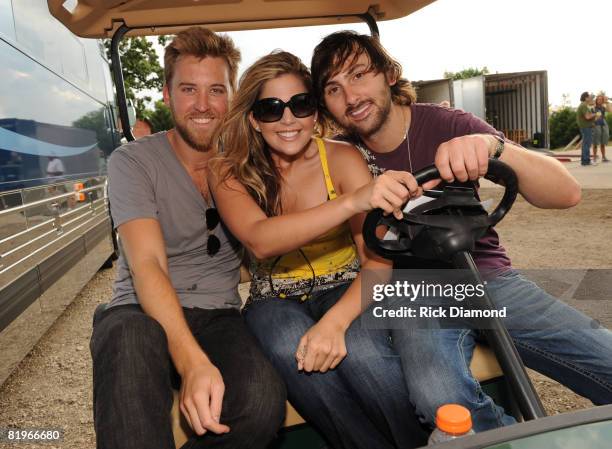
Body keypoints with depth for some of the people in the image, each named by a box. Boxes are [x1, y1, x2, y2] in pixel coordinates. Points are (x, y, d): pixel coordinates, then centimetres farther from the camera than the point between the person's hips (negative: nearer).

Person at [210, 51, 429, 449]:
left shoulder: (342, 158, -8)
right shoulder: (229, 173, -6)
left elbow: (378, 260, -15)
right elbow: (260, 241, -27)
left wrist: (335, 322, -33)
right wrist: (355, 199, -38)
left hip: (344, 291, 0)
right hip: (276, 301, 1)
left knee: (358, 349, -32)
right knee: (290, 347, -32)